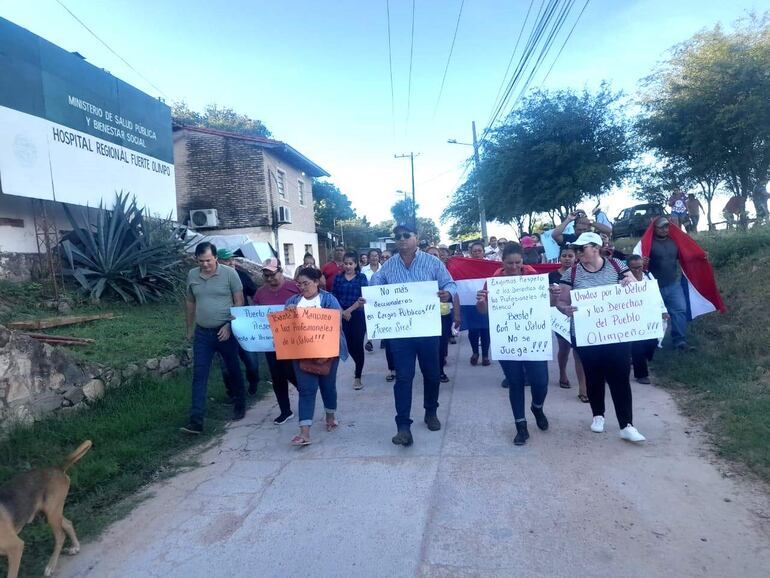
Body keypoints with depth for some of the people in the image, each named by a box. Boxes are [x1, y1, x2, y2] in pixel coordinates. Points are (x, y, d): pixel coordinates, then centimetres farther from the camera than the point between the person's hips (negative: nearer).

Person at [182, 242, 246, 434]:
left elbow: (239, 302, -7)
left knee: (234, 370, 13)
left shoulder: (229, 273, -10)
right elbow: (191, 303, 13)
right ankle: (196, 420, 3)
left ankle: (240, 405, 33)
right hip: (202, 333, 3)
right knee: (199, 375, 0)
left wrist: (229, 325, -15)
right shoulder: (192, 275, 2)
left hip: (225, 331, -3)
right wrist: (190, 329, 17)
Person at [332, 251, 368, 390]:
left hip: (358, 316, -2)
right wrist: (342, 312, -11)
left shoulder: (361, 277, 0)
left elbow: (363, 297, -9)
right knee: (348, 345, 8)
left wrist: (349, 310, -16)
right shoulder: (338, 278, 6)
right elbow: (333, 297, 2)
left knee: (358, 345, -1)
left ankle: (358, 377, 8)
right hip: (342, 316, 2)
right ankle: (359, 366, 36)